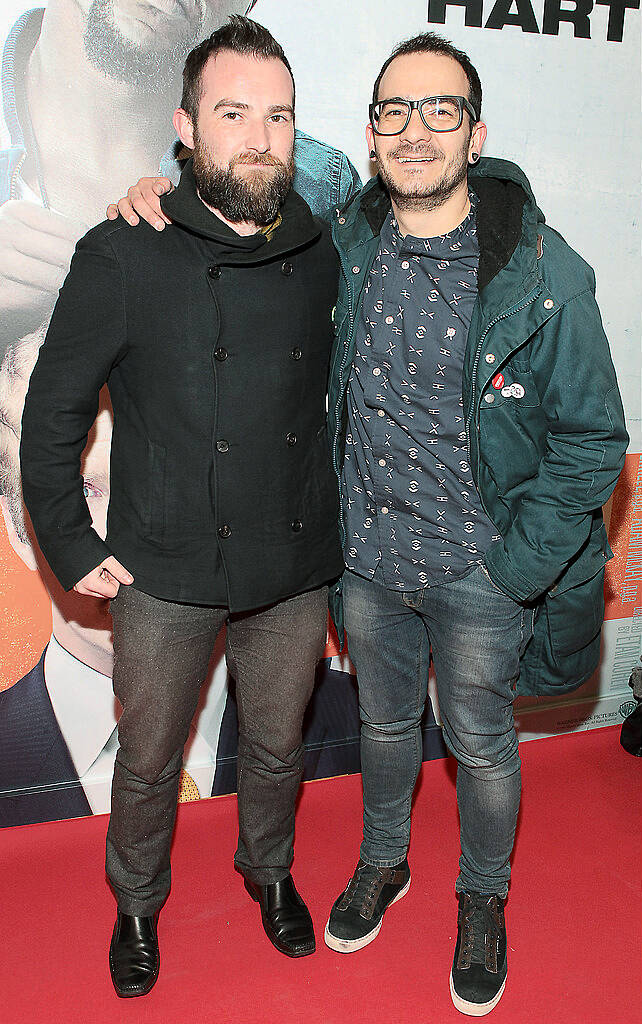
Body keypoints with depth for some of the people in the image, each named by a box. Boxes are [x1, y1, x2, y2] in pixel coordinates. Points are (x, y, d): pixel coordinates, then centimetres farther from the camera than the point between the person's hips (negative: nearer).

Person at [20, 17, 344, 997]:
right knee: (148, 763, 16)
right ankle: (138, 901, 45)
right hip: (164, 575, -2)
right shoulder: (122, 257, -11)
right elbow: (53, 411, -4)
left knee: (277, 749, 21)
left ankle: (268, 869, 51)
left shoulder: (324, 253, -1)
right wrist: (71, 546, -4)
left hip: (295, 570, 3)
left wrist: (330, 519, 12)